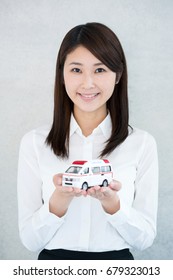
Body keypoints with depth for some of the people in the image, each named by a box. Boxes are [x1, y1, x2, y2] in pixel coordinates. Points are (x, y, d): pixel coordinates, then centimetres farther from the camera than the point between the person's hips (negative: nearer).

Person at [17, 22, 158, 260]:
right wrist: (61, 197, -17)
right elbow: (30, 240, -1)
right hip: (54, 260, 0)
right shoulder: (34, 142, -1)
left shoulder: (142, 143, -1)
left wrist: (111, 202, -16)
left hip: (117, 261, 0)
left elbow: (145, 238, 0)